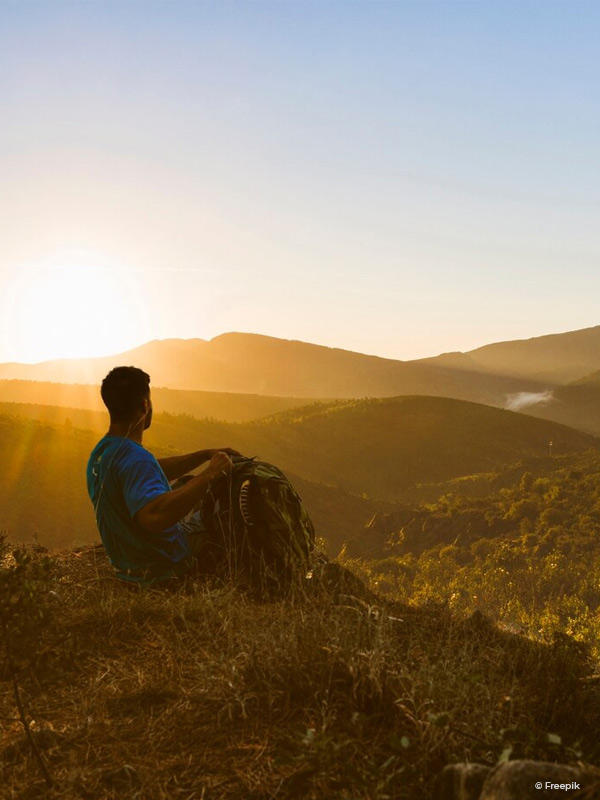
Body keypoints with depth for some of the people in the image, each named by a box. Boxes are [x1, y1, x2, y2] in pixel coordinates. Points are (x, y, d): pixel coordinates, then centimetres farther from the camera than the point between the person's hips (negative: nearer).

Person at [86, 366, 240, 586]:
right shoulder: (135, 459, -31)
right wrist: (209, 476, -40)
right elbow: (153, 515, -50)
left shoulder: (101, 451, 1)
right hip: (164, 568, -9)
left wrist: (208, 454, 10)